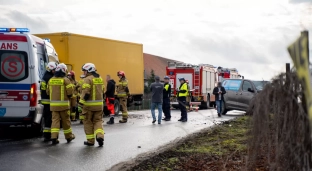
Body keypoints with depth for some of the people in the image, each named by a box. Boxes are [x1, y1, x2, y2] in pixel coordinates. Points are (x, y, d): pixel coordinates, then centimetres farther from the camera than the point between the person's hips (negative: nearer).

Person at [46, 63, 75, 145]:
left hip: (53, 104, 4)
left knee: (55, 120, 4)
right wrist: (68, 97, 11)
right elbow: (70, 92, -10)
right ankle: (69, 136, 22)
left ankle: (54, 137, -8)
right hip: (63, 104, -3)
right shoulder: (65, 80, -9)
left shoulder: (51, 80, 7)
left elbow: (48, 92, 14)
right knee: (65, 120, 9)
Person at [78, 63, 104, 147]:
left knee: (88, 122, 7)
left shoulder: (88, 79, -11)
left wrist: (80, 104, -19)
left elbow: (85, 93, -20)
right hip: (99, 104, 6)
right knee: (98, 121, 12)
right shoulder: (100, 79, 12)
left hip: (89, 105, -6)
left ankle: (90, 140, 11)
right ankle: (100, 136, -11)